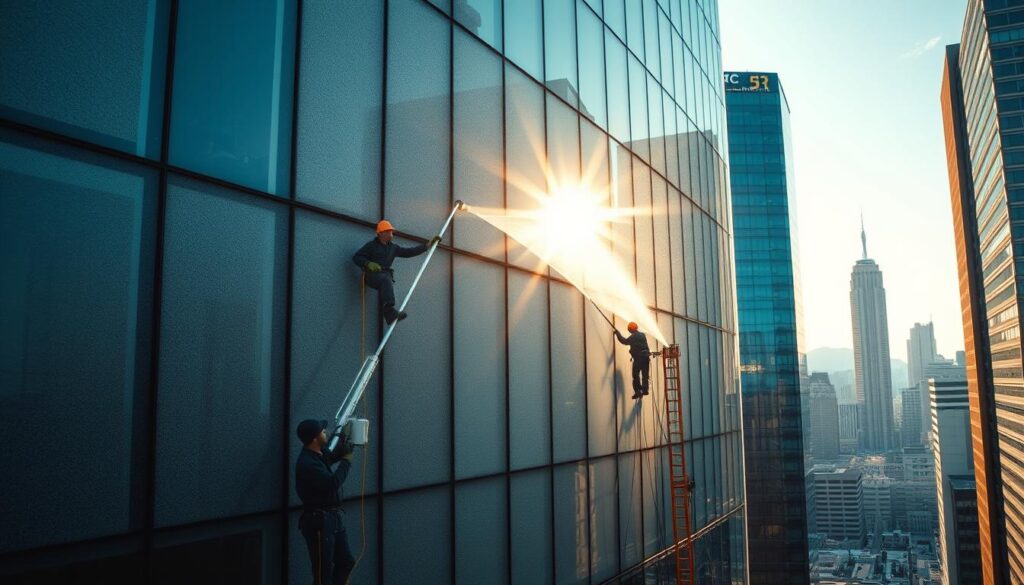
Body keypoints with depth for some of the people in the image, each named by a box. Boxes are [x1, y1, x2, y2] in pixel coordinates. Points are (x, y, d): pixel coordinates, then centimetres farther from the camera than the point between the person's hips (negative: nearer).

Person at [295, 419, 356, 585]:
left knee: (346, 562, 16)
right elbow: (333, 482, -28)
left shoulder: (320, 453, 6)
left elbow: (335, 455, 28)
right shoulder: (306, 464, -22)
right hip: (319, 522, -9)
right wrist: (347, 459, -16)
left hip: (333, 519, 9)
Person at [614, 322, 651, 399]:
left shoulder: (633, 337, -10)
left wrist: (617, 333, 7)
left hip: (638, 358, -6)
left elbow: (625, 341, -3)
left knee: (636, 375, 0)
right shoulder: (642, 335, 13)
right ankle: (645, 389, 12)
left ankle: (638, 391, -4)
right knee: (645, 375, 12)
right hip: (646, 357, 7)